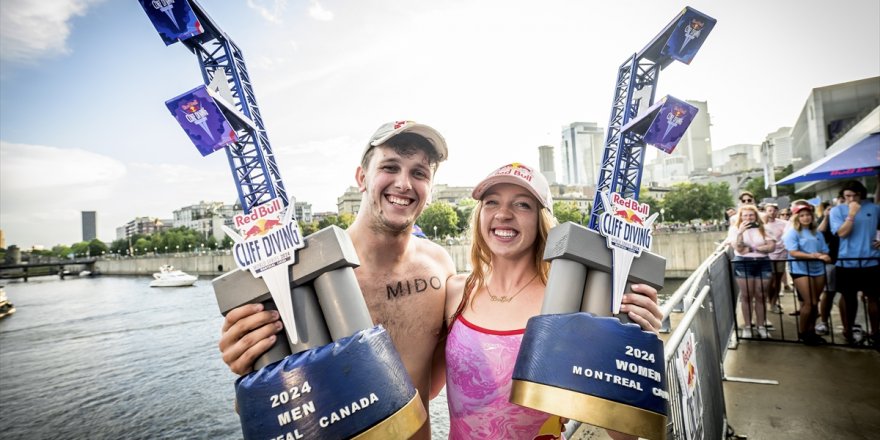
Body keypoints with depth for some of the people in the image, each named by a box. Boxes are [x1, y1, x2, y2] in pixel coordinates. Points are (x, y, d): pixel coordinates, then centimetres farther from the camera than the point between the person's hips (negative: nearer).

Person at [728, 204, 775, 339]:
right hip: (743, 264, -2)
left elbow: (772, 246, -3)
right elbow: (738, 248, -11)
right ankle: (747, 327, 10)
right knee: (746, 296, 3)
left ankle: (762, 327, 15)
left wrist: (752, 249, -11)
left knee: (760, 296, 6)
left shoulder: (763, 228, 7)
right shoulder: (735, 229, 1)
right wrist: (740, 232, -20)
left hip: (763, 264, 2)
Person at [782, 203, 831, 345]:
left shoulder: (817, 233, 13)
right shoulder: (792, 232, -4)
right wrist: (813, 255, -22)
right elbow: (793, 253, -13)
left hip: (818, 270, 6)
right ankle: (802, 332, 8)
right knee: (810, 303, -8)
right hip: (801, 271, -5)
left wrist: (824, 257, -10)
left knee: (814, 303, 10)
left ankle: (811, 331, 21)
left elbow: (825, 252, 11)